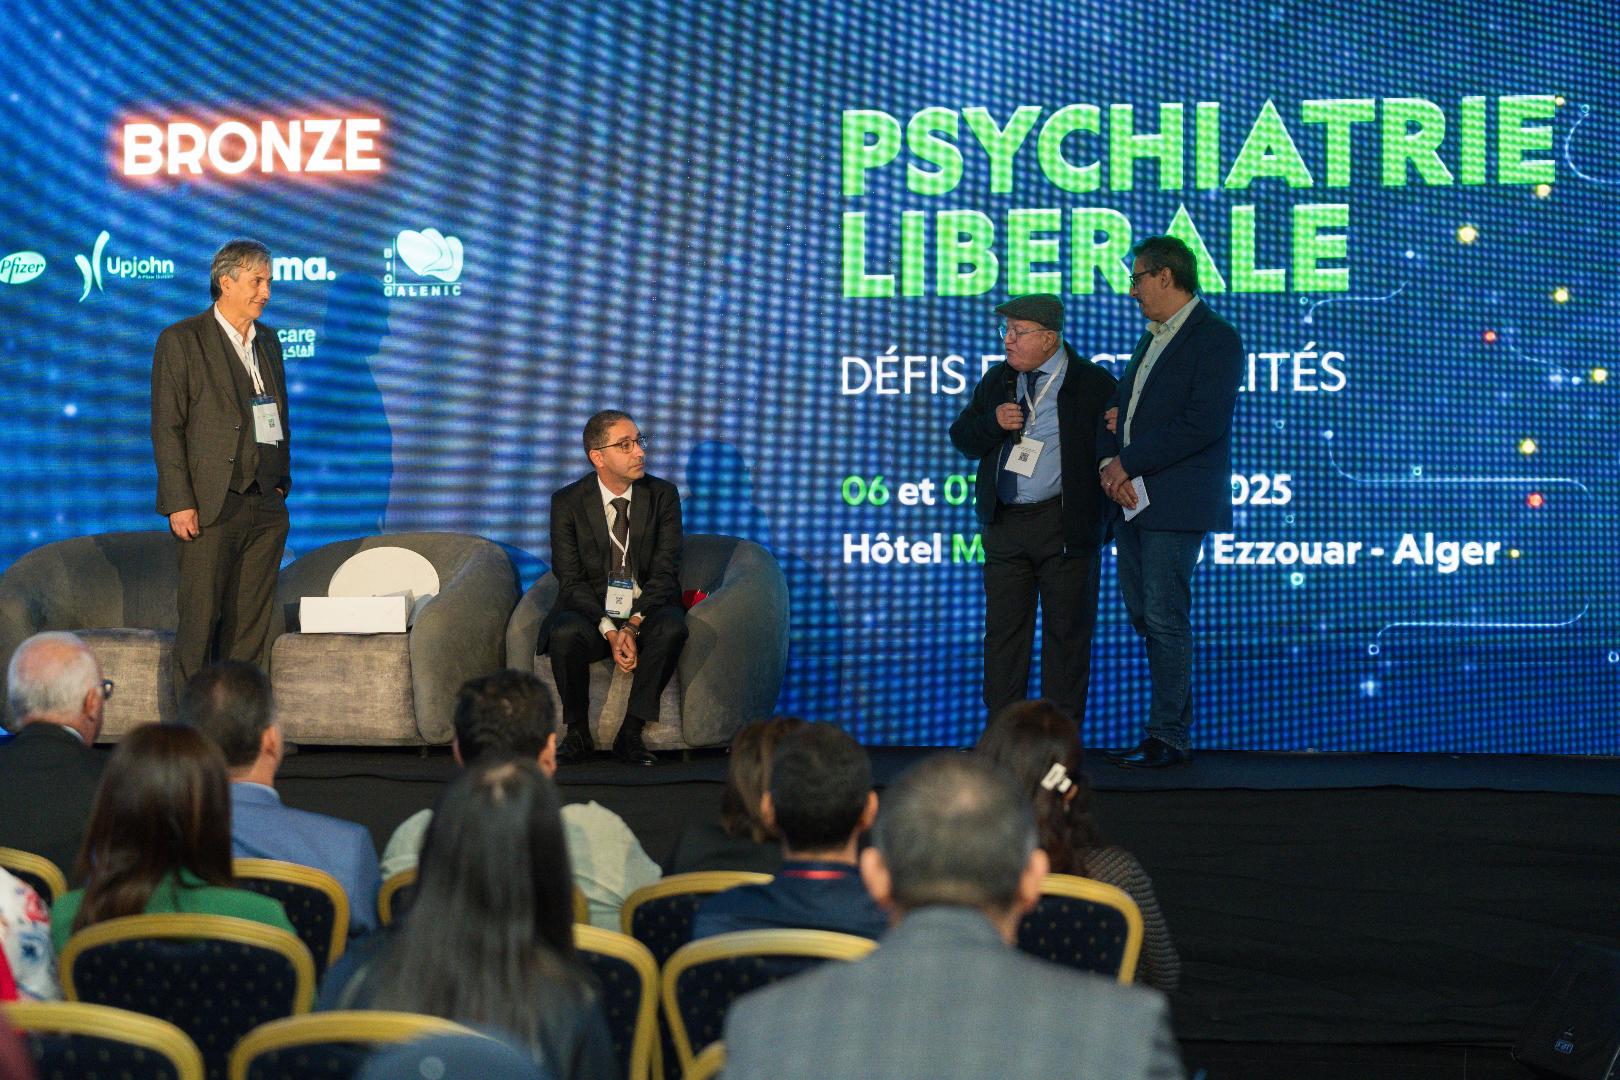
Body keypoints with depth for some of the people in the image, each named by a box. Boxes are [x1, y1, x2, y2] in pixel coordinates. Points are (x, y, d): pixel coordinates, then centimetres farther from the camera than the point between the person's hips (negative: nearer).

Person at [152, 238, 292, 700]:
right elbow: (167, 428, -7)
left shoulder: (268, 341, 16)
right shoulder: (181, 341, -3)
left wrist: (282, 485, 12)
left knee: (252, 622, 7)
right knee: (200, 619, -4)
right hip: (210, 506, -6)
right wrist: (180, 502, -13)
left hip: (265, 506, 6)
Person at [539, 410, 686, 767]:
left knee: (672, 627, -34)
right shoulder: (567, 503, -2)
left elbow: (665, 572, -5)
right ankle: (577, 733, -13)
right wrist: (609, 631, -22)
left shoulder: (663, 495, 0)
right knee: (565, 633, -34)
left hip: (647, 609, 1)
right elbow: (571, 579, -7)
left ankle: (631, 734, -22)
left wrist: (632, 626, -21)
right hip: (589, 610, -1)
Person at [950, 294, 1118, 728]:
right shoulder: (997, 381, 13)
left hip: (1065, 525, -5)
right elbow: (962, 437, 13)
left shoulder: (1093, 384, -3)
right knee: (1003, 629, 7)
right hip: (1004, 525, 5)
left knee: (1066, 632, 2)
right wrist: (993, 423, -7)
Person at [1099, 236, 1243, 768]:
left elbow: (1203, 424, -19)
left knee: (1164, 619, -7)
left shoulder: (1215, 338, -9)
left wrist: (1129, 463, -15)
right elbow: (1118, 407, 19)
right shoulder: (1152, 337, 20)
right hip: (1133, 499, 9)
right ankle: (1174, 725, 20)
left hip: (1175, 503, -9)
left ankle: (1169, 737, 0)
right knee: (1144, 618, 11)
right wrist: (1109, 462, -2)